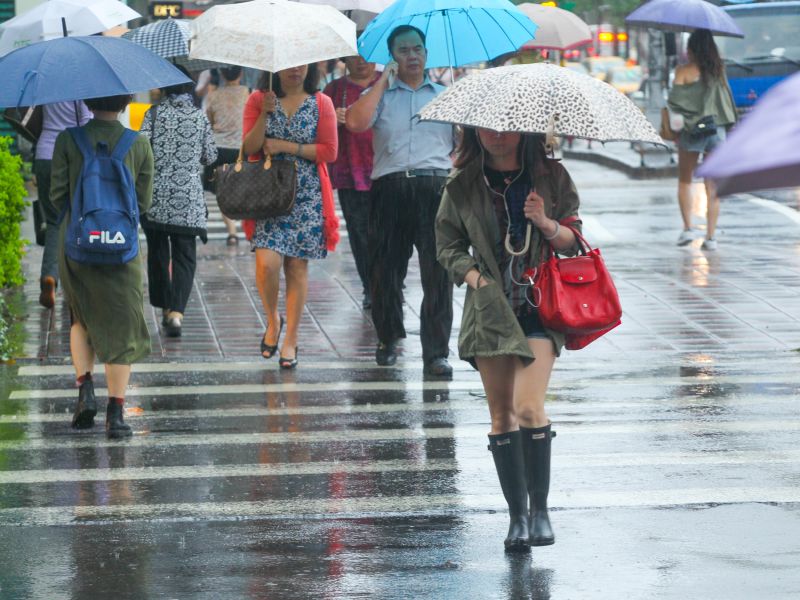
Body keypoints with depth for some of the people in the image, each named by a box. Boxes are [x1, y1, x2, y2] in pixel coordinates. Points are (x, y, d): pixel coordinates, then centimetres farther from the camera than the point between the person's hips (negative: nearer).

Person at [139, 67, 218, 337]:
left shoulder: (154, 113, -2)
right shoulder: (200, 116, 1)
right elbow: (210, 156, 7)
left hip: (156, 193, 0)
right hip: (188, 196, 0)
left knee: (157, 252, 15)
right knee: (184, 254, 0)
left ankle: (165, 308, 19)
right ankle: (176, 311, -17)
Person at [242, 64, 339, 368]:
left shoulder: (321, 104, 4)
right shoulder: (258, 100, 5)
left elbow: (329, 151, -1)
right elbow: (249, 147, -2)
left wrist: (287, 146, -9)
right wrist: (265, 114, -16)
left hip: (306, 196, 1)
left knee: (297, 265, 1)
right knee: (267, 262, -16)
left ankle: (290, 340, 10)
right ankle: (272, 319, 12)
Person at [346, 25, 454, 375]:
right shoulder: (379, 94, 13)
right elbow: (355, 122, -8)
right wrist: (384, 80, -2)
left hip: (436, 188, 0)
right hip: (391, 187, 0)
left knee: (438, 272, -8)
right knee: (385, 268, 3)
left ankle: (436, 352, -6)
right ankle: (388, 337, 24)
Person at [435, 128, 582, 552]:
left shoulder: (550, 177, 2)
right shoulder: (462, 185, 4)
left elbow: (574, 241, 6)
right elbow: (448, 244, 11)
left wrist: (546, 224, -14)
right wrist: (475, 278, -6)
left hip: (539, 308, -2)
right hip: (490, 308, 2)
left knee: (529, 408, -17)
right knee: (502, 417, 3)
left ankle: (540, 509, -3)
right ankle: (517, 516, 13)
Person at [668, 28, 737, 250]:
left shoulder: (684, 71, -6)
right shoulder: (719, 70, 6)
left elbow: (674, 101, -11)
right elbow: (727, 101, 6)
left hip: (692, 130, -3)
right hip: (718, 130, 3)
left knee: (685, 181, 15)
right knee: (712, 187, 6)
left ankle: (688, 228, 5)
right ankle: (711, 236, 3)